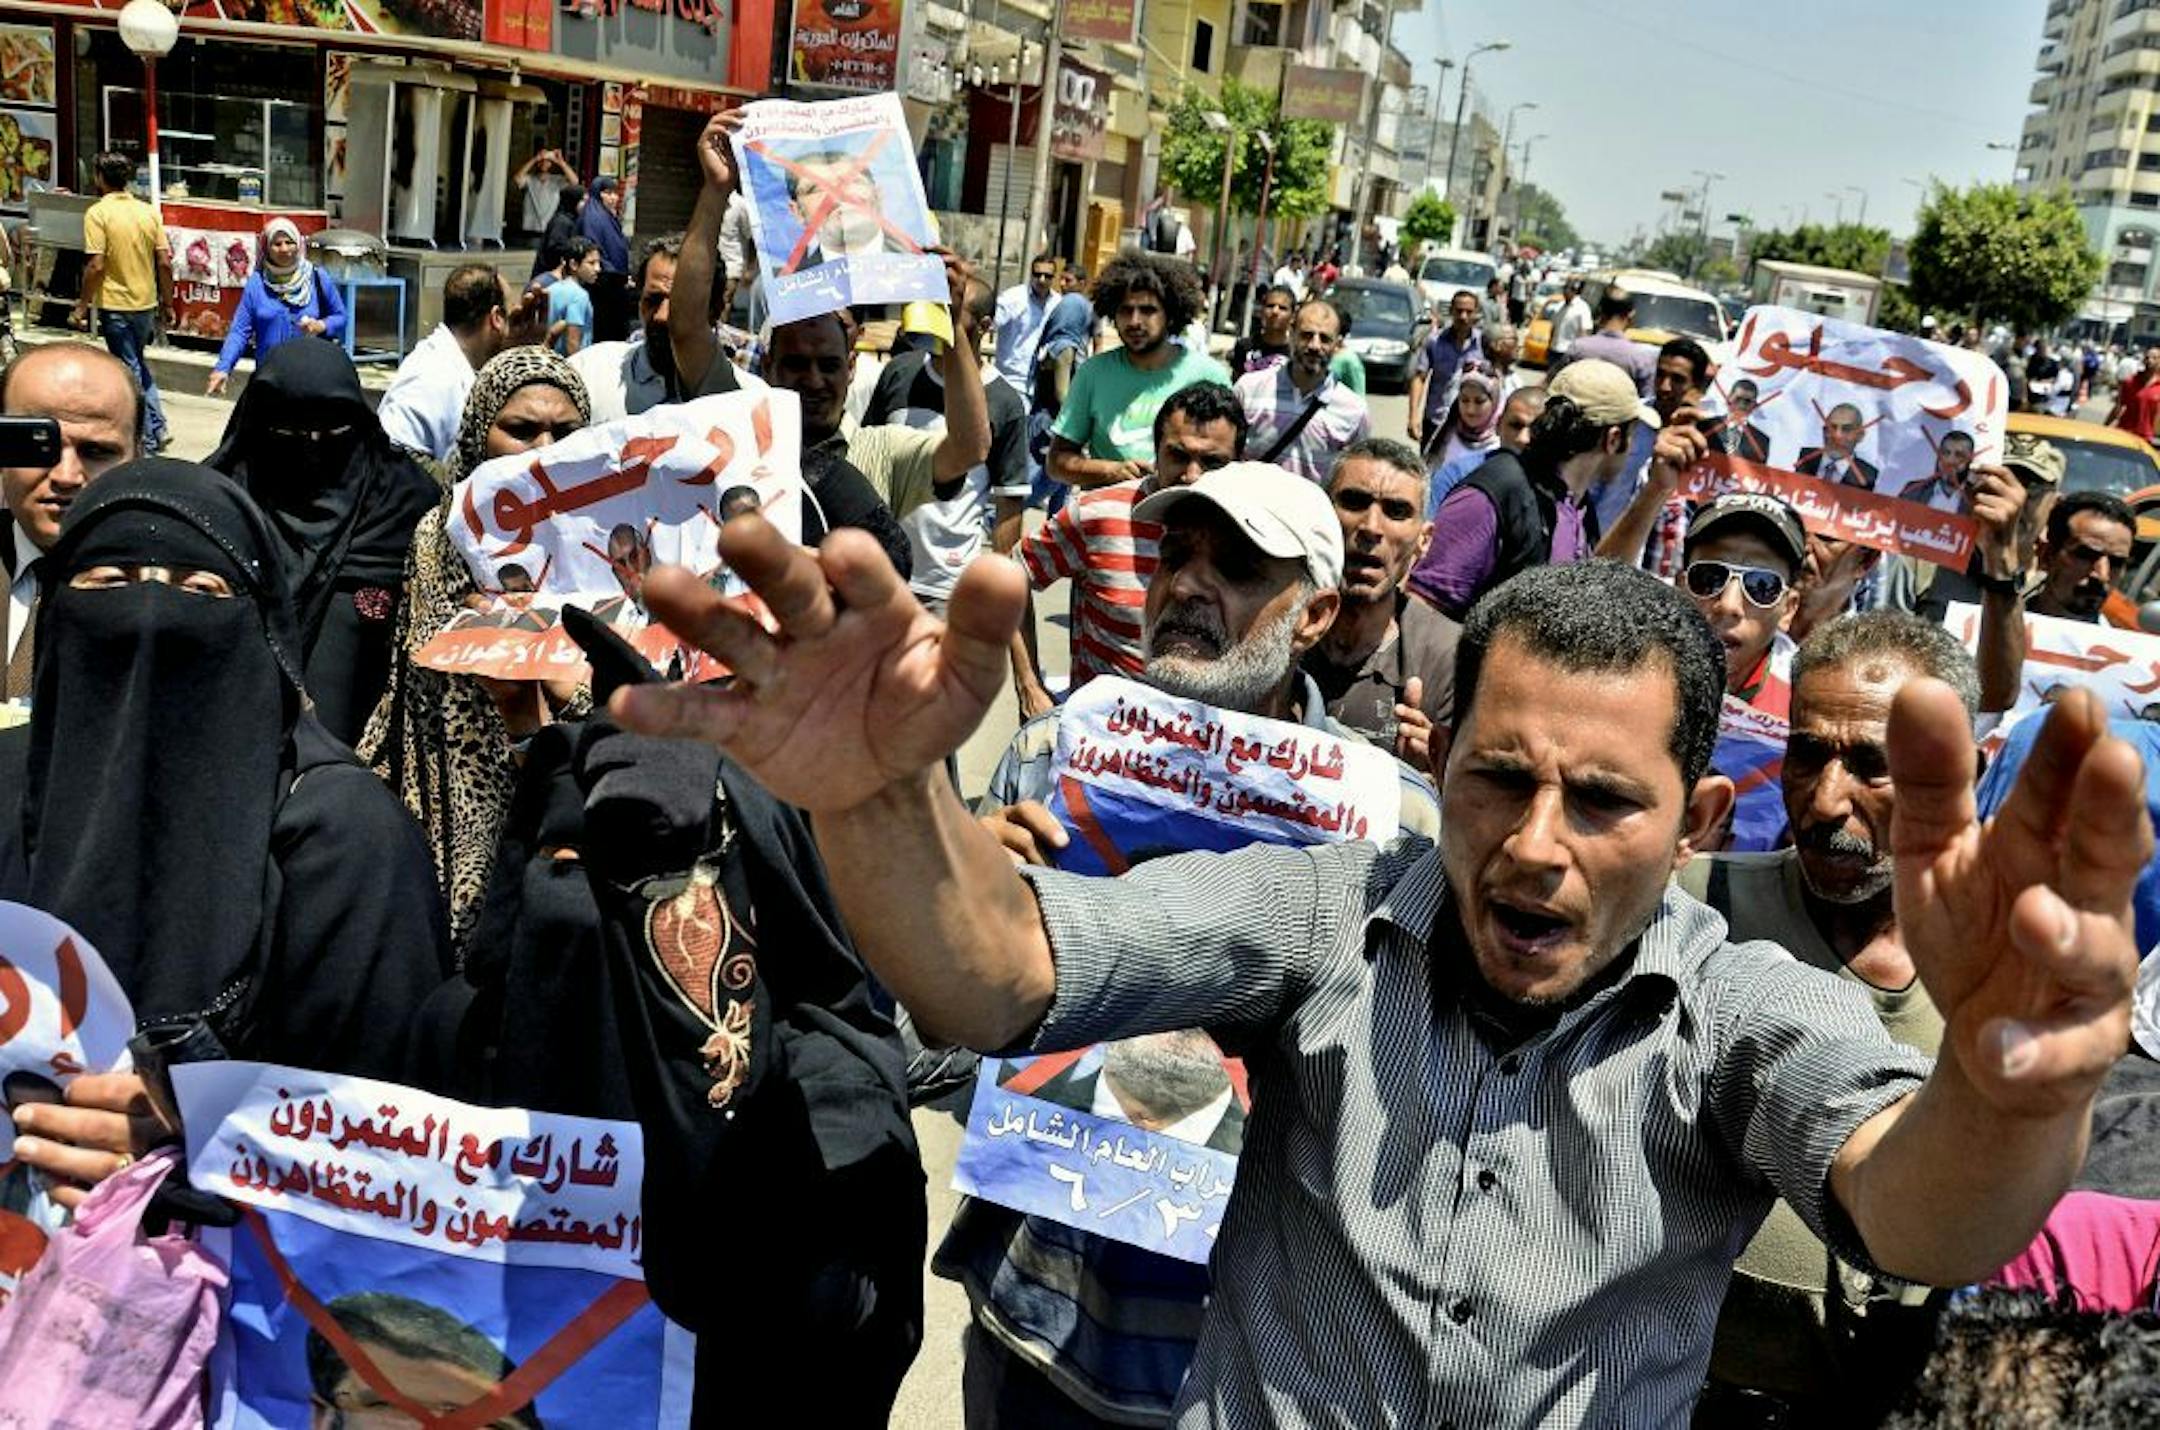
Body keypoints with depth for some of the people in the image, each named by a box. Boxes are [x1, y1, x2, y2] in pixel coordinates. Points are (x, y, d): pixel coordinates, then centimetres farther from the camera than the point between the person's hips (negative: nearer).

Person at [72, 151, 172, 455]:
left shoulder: (98, 213, -11)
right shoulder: (148, 211, 3)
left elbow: (96, 266, -16)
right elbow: (164, 263, 3)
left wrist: (83, 305, -6)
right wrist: (167, 302, 13)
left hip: (116, 305, -5)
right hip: (146, 303, 5)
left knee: (130, 372, 2)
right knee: (138, 363, 22)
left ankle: (147, 438, 5)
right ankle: (157, 427, 17)